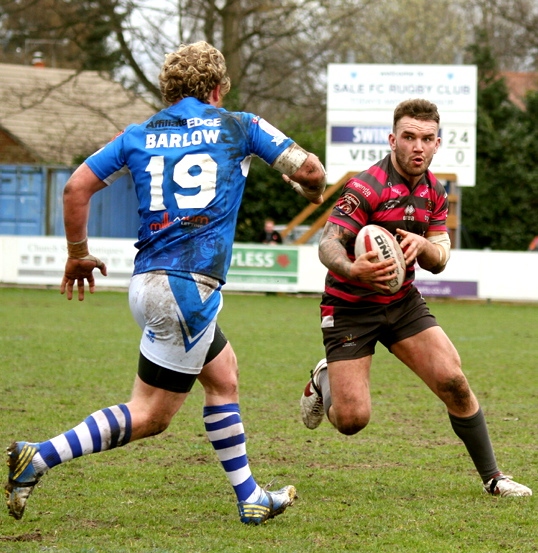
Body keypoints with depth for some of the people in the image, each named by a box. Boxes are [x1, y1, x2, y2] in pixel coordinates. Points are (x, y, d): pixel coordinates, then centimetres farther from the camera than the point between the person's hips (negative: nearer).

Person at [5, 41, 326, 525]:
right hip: (189, 285, -6)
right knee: (149, 416, -4)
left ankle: (250, 500, 24)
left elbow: (77, 187, 6)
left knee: (224, 376, 21)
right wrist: (311, 190, 29)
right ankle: (39, 458, -14)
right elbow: (309, 170, 6)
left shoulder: (139, 136, 14)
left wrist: (78, 254, 19)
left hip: (148, 281, 6)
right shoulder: (240, 127, 5)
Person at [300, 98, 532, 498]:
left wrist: (422, 245, -21)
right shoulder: (366, 188, -21)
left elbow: (438, 262, 4)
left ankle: (492, 476, 4)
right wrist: (352, 270, -51)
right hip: (350, 308, -5)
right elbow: (328, 244, -28)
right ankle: (323, 382, 25)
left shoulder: (433, 192, 2)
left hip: (402, 301, 5)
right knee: (351, 419, -12)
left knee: (453, 381, -11)